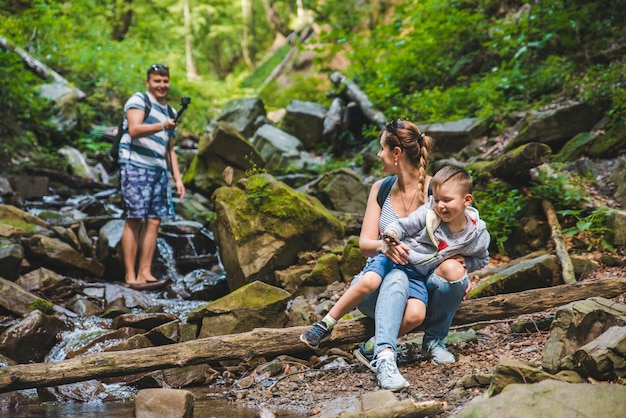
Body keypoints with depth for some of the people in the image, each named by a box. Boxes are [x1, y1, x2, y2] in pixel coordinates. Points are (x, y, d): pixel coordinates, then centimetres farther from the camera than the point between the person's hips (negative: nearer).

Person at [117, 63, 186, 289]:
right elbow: (134, 129, -18)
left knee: (154, 220, 2)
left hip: (159, 170, 7)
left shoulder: (170, 112, 22)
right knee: (134, 219, -8)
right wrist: (162, 126, -32)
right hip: (135, 166, -7)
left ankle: (145, 272, 4)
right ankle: (130, 275, -7)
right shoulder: (138, 100, 0)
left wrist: (178, 178, 17)